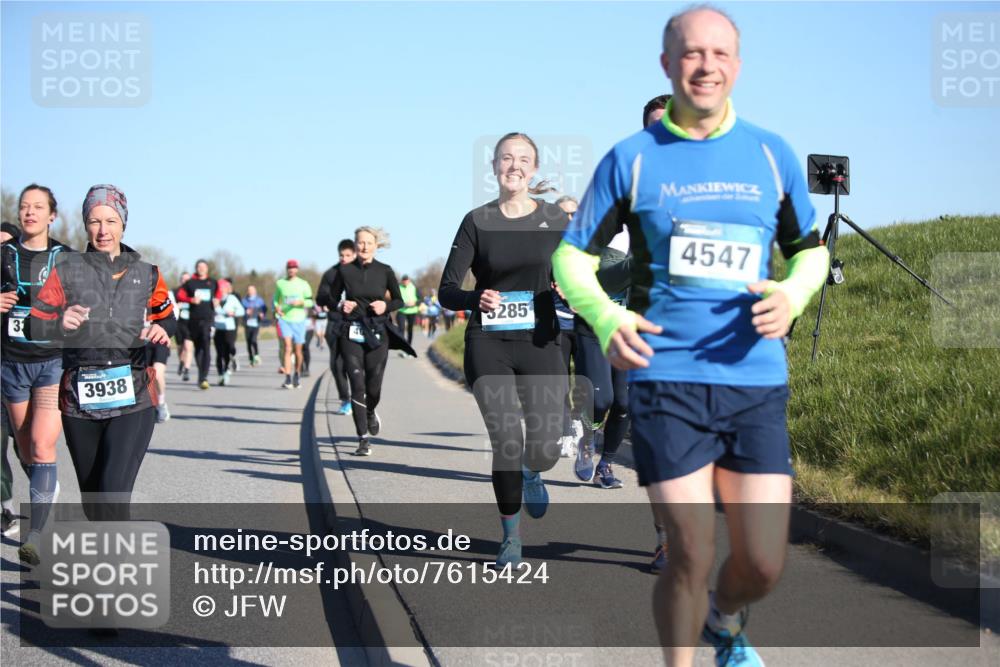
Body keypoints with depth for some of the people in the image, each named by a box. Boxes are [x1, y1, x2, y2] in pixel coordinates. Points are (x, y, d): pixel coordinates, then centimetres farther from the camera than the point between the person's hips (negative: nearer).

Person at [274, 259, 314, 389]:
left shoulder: (303, 284, 4)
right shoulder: (280, 283, 7)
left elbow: (310, 301, 5)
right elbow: (276, 299, 19)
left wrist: (301, 302, -14)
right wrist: (276, 307, -2)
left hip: (299, 320, 0)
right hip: (284, 319, 0)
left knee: (298, 350, 7)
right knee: (287, 348, -15)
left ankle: (296, 376, 30)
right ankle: (288, 379, -21)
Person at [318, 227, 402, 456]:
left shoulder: (385, 271, 1)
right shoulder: (344, 271, 2)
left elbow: (399, 300, 11)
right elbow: (330, 298, 11)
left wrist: (386, 306, -9)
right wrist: (340, 305, -9)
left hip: (377, 333, 0)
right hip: (351, 333, 0)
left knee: (373, 386, 2)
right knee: (357, 386, -8)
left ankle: (370, 413, 38)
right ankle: (364, 439, -3)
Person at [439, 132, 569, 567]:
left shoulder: (555, 220, 4)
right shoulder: (478, 221, 2)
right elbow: (446, 291, 0)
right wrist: (476, 299, -20)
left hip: (540, 343, 1)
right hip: (488, 344, -1)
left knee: (544, 452, -6)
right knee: (506, 444, -10)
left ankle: (531, 474, 34)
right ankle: (511, 537, 12)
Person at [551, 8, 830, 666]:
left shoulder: (772, 155, 9)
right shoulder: (632, 159, 3)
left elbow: (811, 249, 19)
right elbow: (571, 256, 7)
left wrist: (794, 294, -4)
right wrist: (605, 317, -13)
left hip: (757, 381, 2)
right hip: (666, 378, -2)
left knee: (763, 565, 2)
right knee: (692, 559, -5)